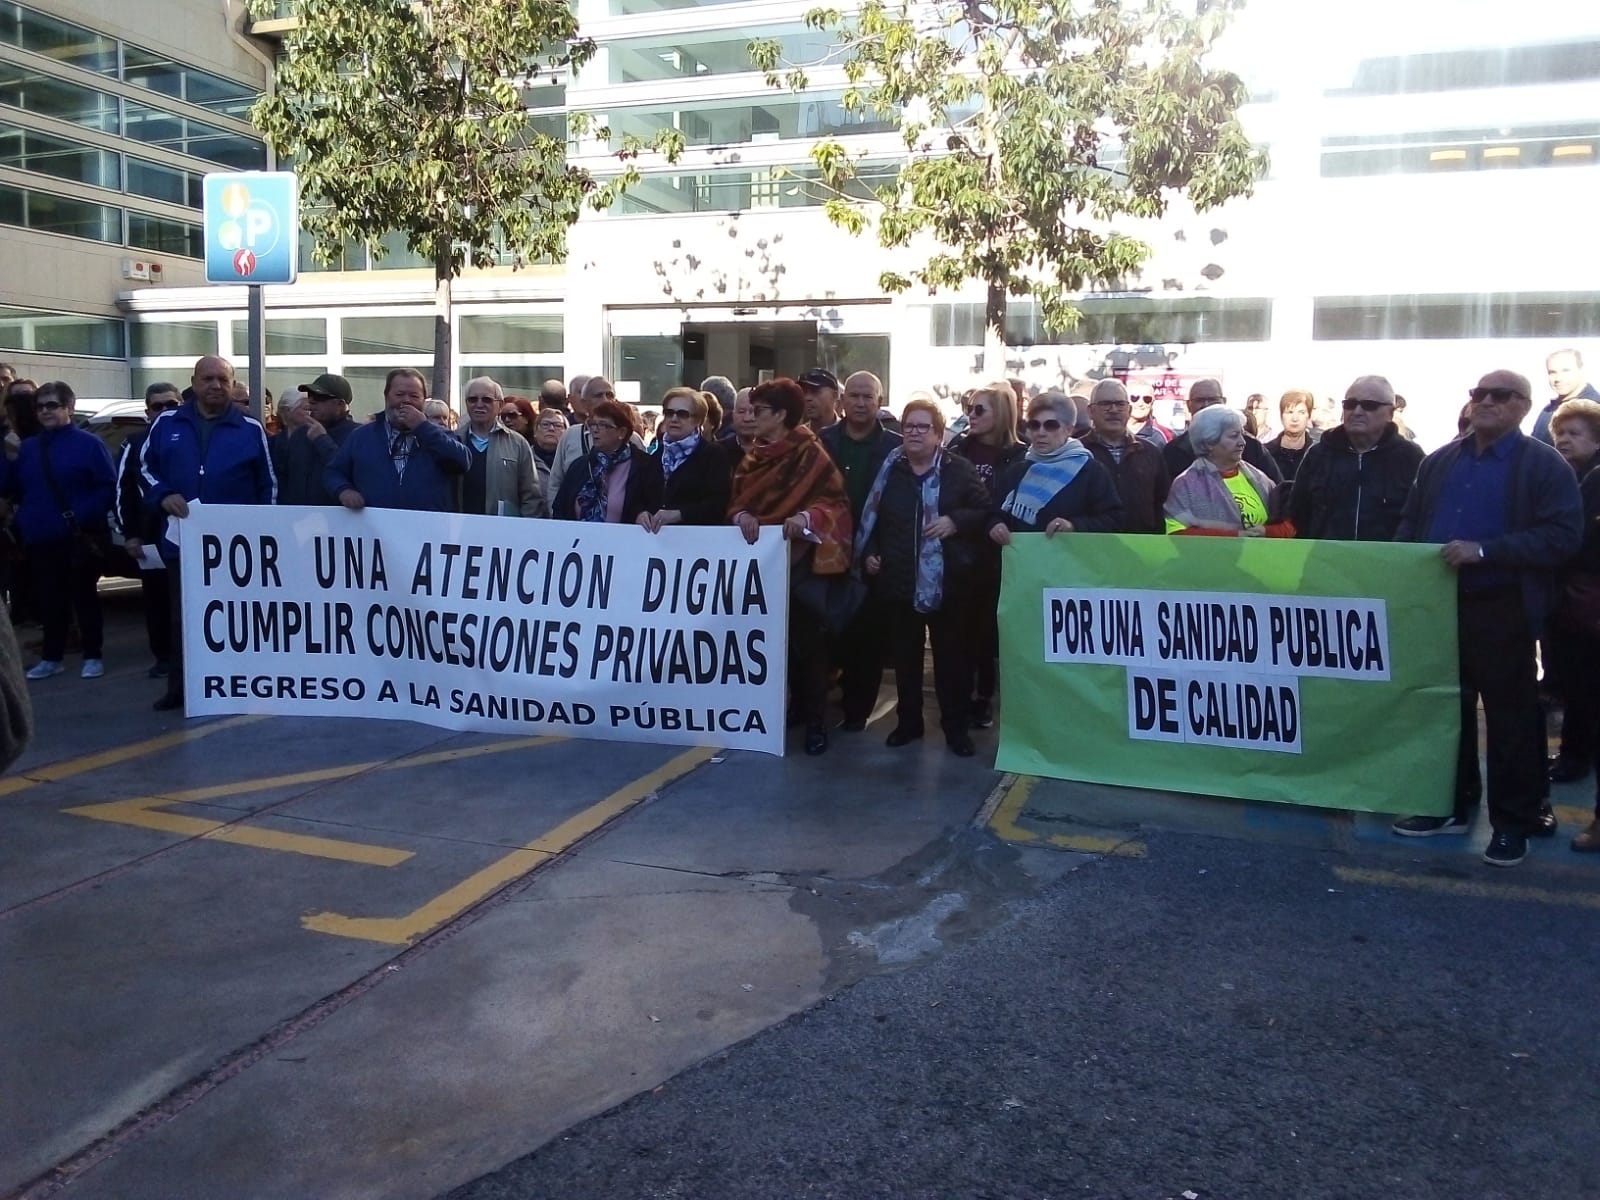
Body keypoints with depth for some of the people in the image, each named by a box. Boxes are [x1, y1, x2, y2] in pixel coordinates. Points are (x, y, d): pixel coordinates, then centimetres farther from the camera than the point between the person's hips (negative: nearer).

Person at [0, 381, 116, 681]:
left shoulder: (88, 443, -5)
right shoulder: (28, 447, 12)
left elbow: (109, 487, -11)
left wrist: (82, 515, -19)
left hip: (79, 539, -5)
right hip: (40, 539, 5)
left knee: (84, 597, 5)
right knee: (49, 599, 11)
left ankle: (93, 657, 15)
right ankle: (51, 658, 21)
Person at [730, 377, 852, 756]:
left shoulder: (811, 455, -6)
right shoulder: (753, 457, 14)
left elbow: (836, 500, -13)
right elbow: (736, 499, 10)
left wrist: (809, 516, -31)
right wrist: (741, 514, -13)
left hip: (800, 560, -6)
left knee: (805, 640, -2)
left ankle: (814, 721, 5)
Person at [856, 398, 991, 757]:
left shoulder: (959, 469, -1)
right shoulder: (888, 469, 7)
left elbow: (986, 510, -2)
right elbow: (869, 516, 13)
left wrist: (956, 521, -18)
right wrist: (868, 552, 1)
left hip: (947, 580, -3)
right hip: (898, 579, 3)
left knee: (951, 655, 5)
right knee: (905, 654, 11)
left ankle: (957, 727, 15)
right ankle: (908, 721, 25)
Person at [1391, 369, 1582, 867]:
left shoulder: (1545, 466, -4)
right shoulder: (1438, 462, 12)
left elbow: (1563, 536, -14)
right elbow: (1409, 523, 18)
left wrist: (1483, 551, -23)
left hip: (1503, 610, -5)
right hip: (1439, 604, 5)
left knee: (1509, 716, 4)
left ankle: (1513, 821, 15)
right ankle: (1452, 805, 25)